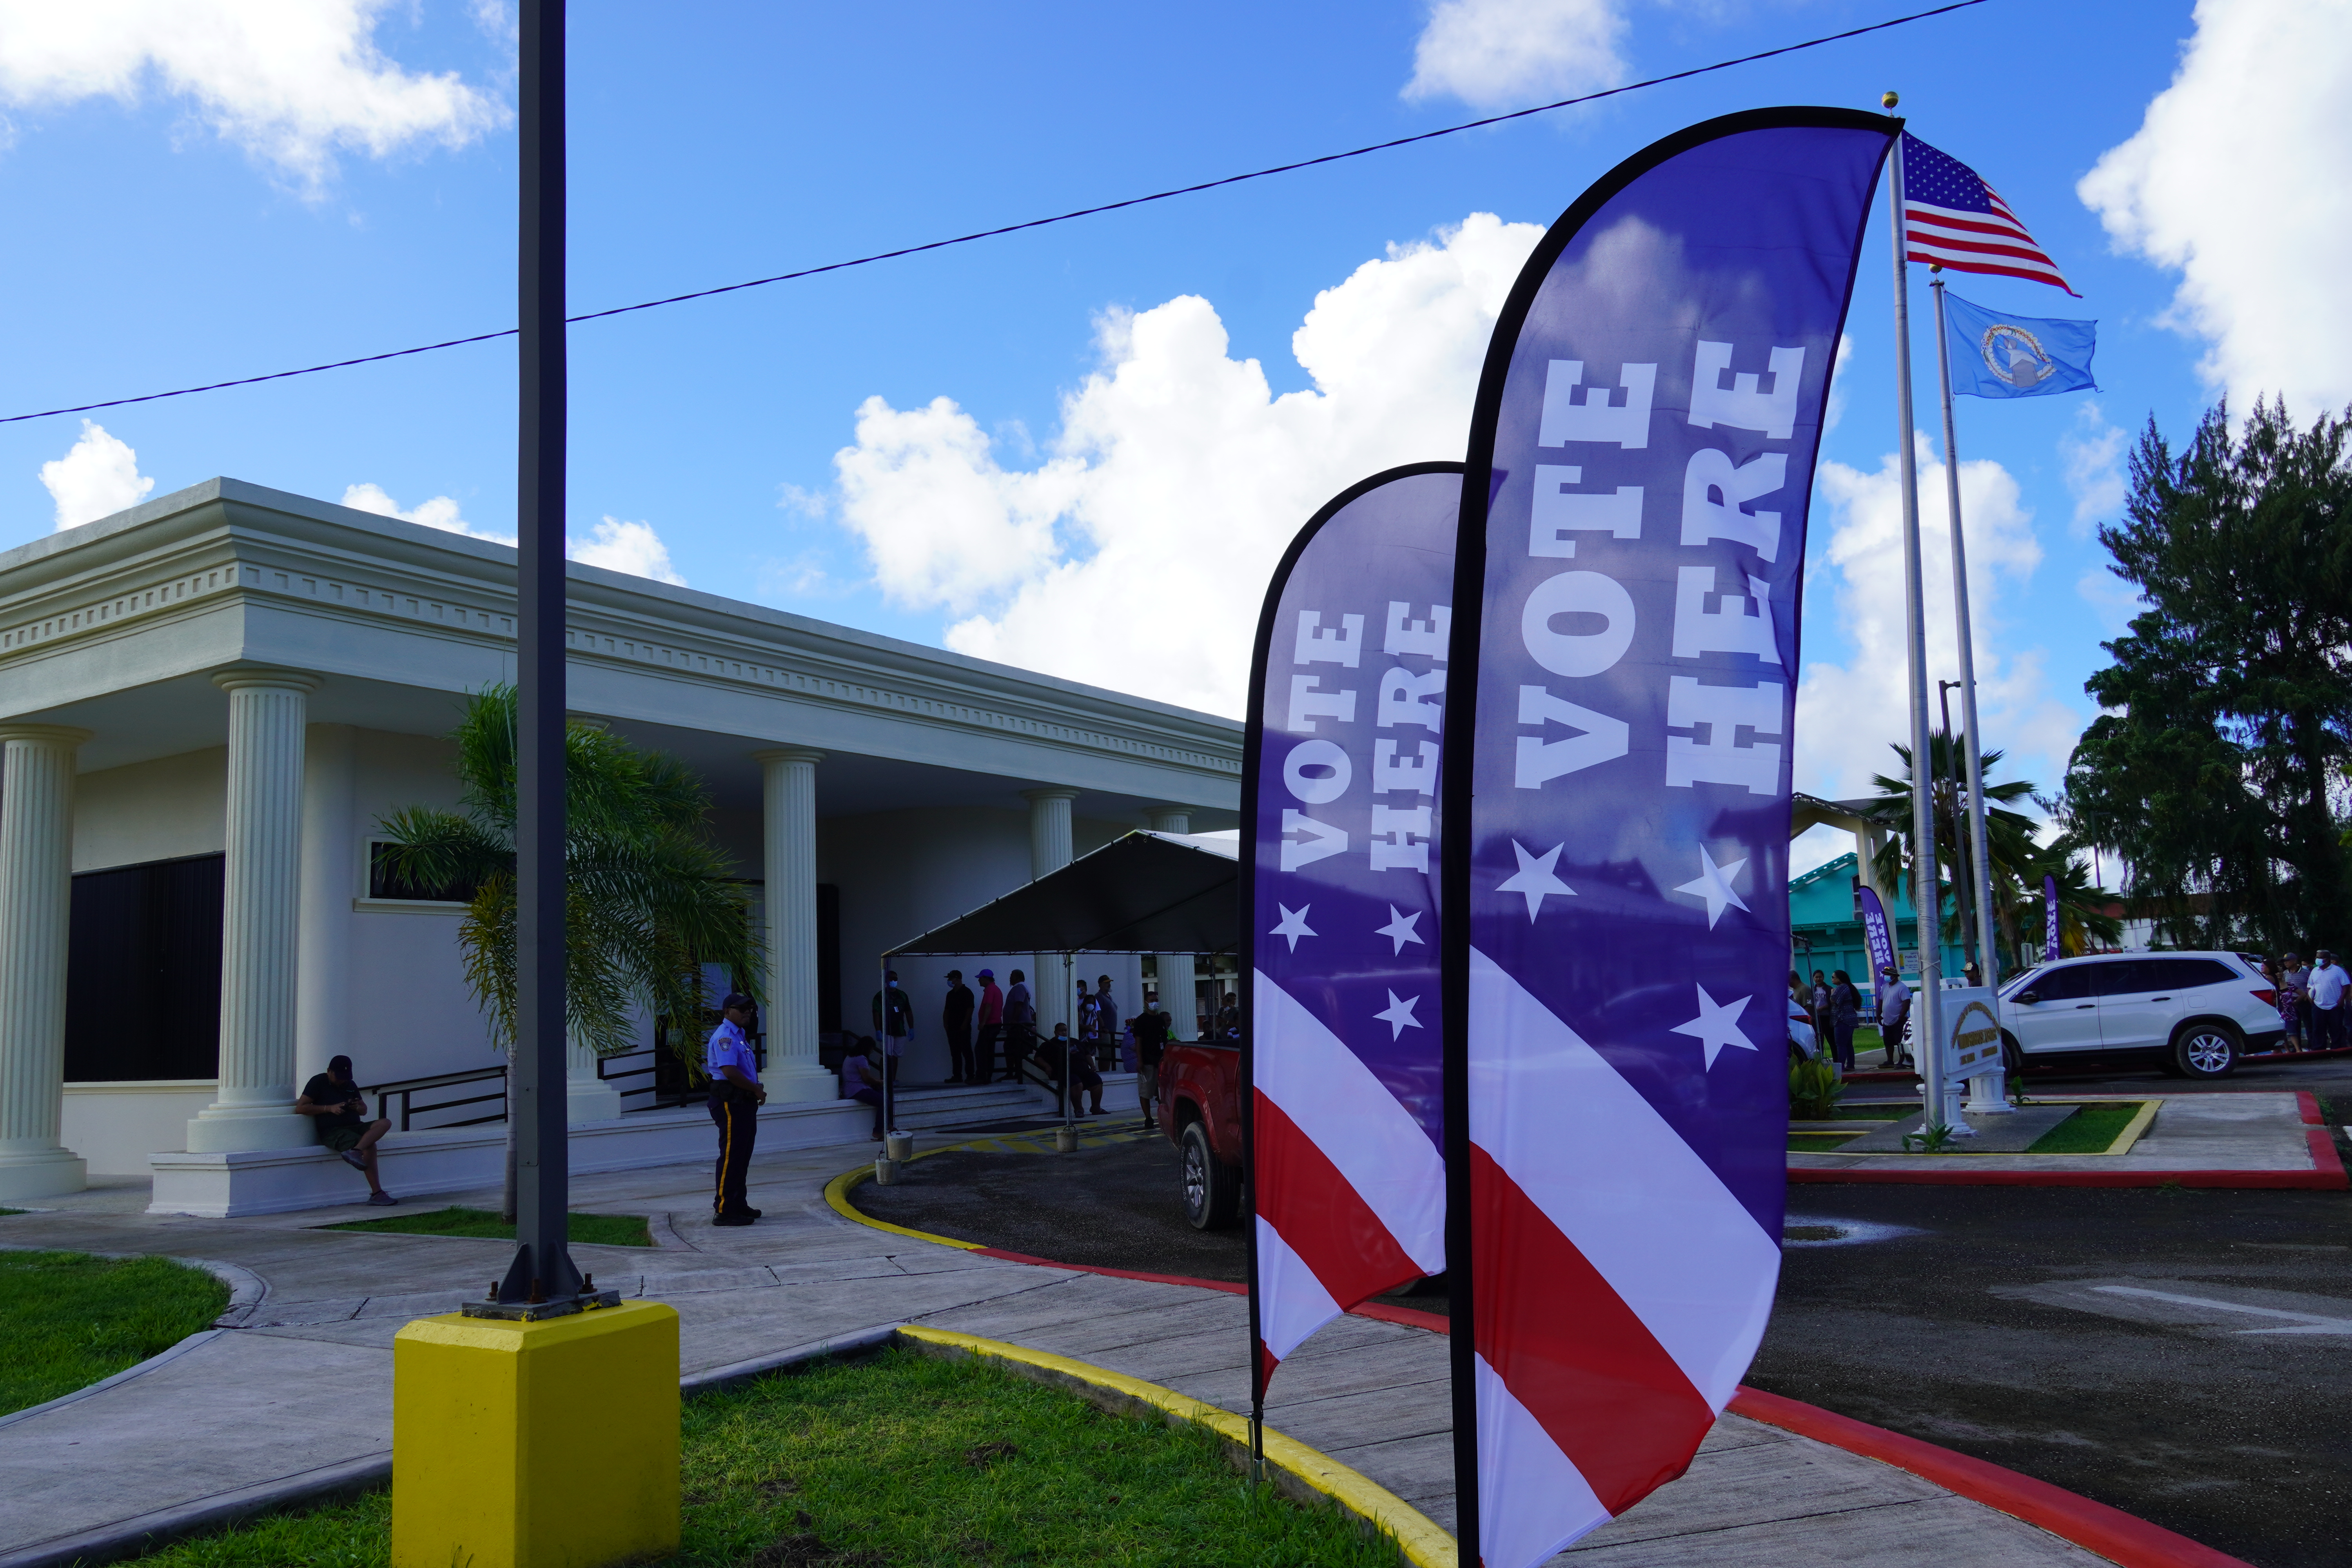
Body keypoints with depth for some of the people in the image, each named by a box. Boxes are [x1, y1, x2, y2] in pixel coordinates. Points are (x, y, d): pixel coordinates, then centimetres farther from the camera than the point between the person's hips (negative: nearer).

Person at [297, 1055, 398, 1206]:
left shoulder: (350, 1085, 21)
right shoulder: (318, 1082, 2)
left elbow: (364, 1110, 25)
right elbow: (300, 1107, -8)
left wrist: (357, 1107, -1)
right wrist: (329, 1108, -15)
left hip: (355, 1127, 7)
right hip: (332, 1131, -7)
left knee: (385, 1123, -22)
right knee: (369, 1147, -31)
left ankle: (355, 1151, -41)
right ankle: (376, 1193, -32)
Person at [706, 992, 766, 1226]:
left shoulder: (740, 1035, 19)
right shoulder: (725, 1036, -14)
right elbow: (729, 1071, -25)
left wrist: (757, 1089, 9)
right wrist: (757, 1090, -16)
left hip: (745, 1101, 10)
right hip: (730, 1101, -10)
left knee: (743, 1156, 15)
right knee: (731, 1156, -9)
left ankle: (738, 1205, 24)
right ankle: (723, 1211, -7)